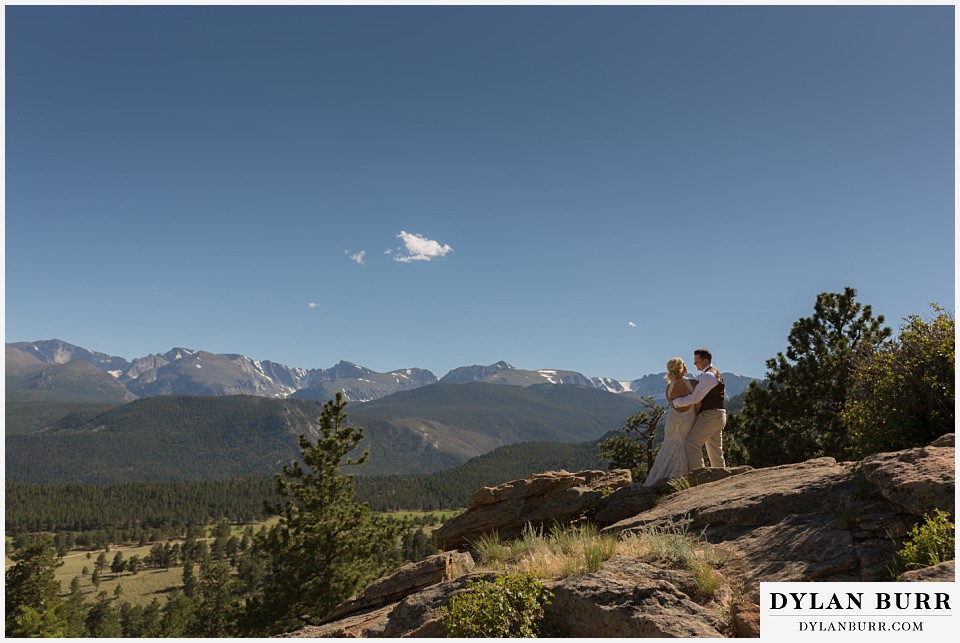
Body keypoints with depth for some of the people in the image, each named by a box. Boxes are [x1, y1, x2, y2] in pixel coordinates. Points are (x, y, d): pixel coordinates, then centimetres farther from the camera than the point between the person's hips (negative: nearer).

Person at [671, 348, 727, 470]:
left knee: (692, 443, -15)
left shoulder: (708, 376, -15)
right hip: (717, 416, 10)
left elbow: (695, 398, -21)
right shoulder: (714, 373, 20)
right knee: (715, 450, 12)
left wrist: (675, 402, -11)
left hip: (711, 415, -10)